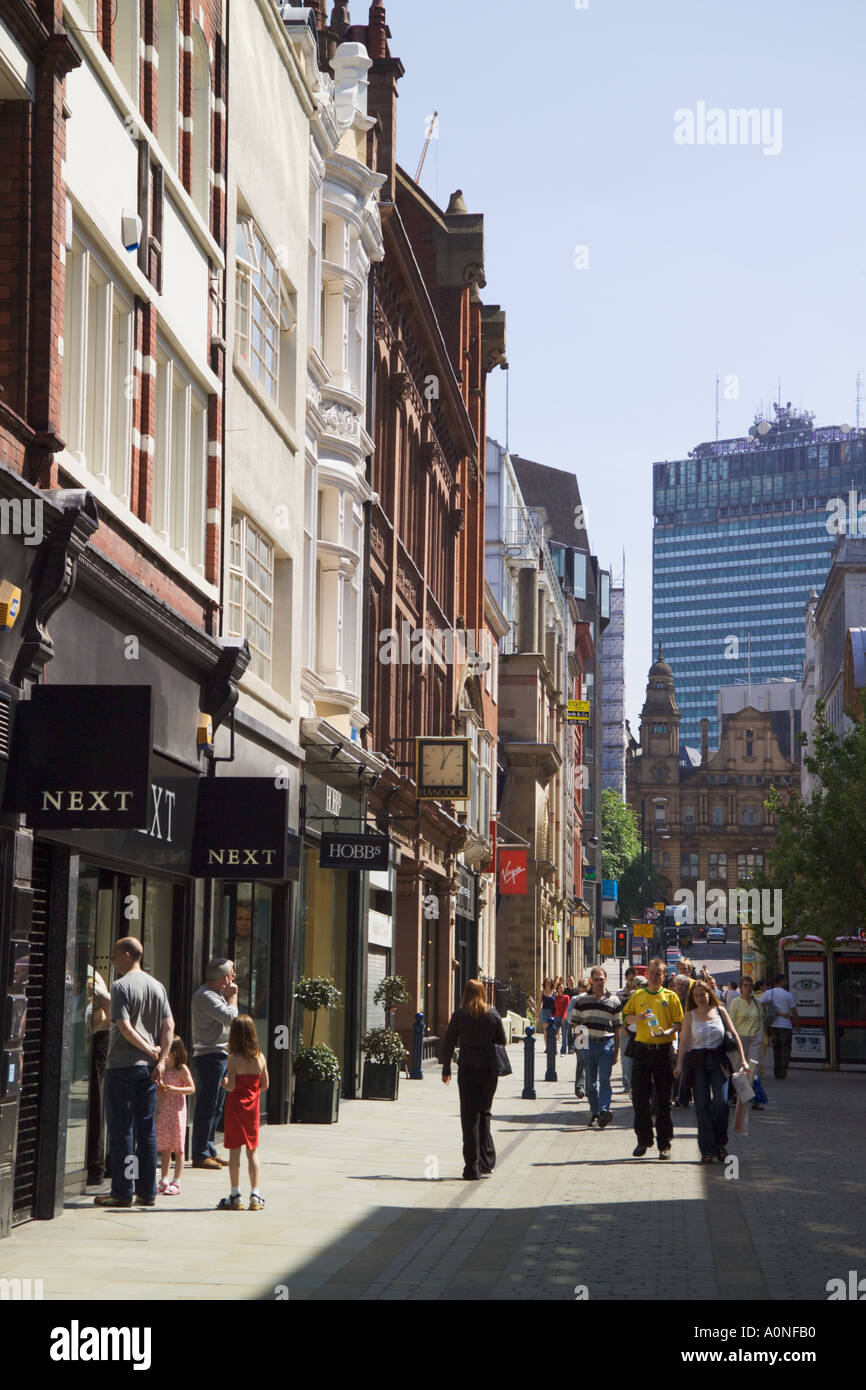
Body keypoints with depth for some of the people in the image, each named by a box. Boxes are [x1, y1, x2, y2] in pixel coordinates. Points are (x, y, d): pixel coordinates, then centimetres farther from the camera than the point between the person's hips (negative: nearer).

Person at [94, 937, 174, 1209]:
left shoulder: (121, 986, -10)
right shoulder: (157, 986, 10)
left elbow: (125, 1027, -18)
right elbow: (169, 1026, 4)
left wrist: (151, 1051, -8)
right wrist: (161, 1059, -2)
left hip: (122, 1066, -6)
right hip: (148, 1066, 6)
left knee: (121, 1129, -2)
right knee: (147, 1130, 9)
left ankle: (122, 1192, 0)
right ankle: (147, 1191, 11)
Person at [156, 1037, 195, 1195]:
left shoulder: (182, 1069, -7)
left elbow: (191, 1089, -7)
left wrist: (175, 1089, -20)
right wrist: (158, 1089, -4)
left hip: (177, 1110, -6)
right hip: (162, 1110, 6)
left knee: (177, 1148, -2)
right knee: (164, 1148, 9)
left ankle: (176, 1183, 1)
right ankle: (164, 1181, 15)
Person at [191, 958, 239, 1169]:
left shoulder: (216, 995, 19)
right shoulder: (205, 996, -14)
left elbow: (230, 1019, 21)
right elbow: (230, 1017, -20)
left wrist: (230, 997, 14)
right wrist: (233, 996, -9)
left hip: (220, 1055, 11)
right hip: (210, 1055, -11)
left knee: (216, 1106, 13)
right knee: (207, 1107, -8)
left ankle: (209, 1151, 19)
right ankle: (200, 1155, -6)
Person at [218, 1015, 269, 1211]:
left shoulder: (233, 1058, -14)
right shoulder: (260, 1057, -2)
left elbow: (231, 1086, -17)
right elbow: (265, 1085, 3)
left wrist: (224, 1083, 3)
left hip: (235, 1106, -4)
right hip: (252, 1107, 4)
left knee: (234, 1151, 2)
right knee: (252, 1151, 10)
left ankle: (235, 1196, 2)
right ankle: (255, 1195, 9)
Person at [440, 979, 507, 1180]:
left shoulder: (459, 1015, -5)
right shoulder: (493, 1015, 0)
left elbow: (448, 1043, -3)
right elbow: (502, 1042, 6)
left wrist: (446, 1070, 7)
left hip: (467, 1070, -2)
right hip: (489, 1070, 2)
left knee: (469, 1118, 2)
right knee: (484, 1114, 16)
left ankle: (472, 1168, -1)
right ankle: (486, 1162, 15)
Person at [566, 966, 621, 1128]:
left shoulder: (614, 1001, 9)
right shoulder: (581, 1000, 9)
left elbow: (617, 1028, 11)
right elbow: (574, 1022, 12)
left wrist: (616, 1050, 8)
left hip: (606, 1043, -1)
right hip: (588, 1043, 1)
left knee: (604, 1078, -14)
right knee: (591, 1081, 4)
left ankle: (604, 1110, -21)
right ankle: (595, 1113, 11)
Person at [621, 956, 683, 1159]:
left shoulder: (670, 997, 4)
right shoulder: (637, 996, 9)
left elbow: (679, 1023, 2)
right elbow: (625, 1016, 13)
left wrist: (668, 1032, -18)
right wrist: (638, 1017, -8)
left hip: (663, 1050, -2)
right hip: (642, 1049, 2)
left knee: (663, 1099, 1)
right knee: (640, 1096, 2)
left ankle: (664, 1144, 7)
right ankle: (643, 1140, 15)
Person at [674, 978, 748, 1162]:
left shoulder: (720, 1011, 6)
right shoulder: (690, 1016, 6)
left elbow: (734, 1035, 7)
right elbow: (684, 1041, 1)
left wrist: (742, 1059, 1)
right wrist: (679, 1065, -9)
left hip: (719, 1061, 0)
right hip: (698, 1062, 0)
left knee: (721, 1102, -10)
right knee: (702, 1106, -2)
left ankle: (721, 1143, 9)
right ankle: (707, 1150, 2)